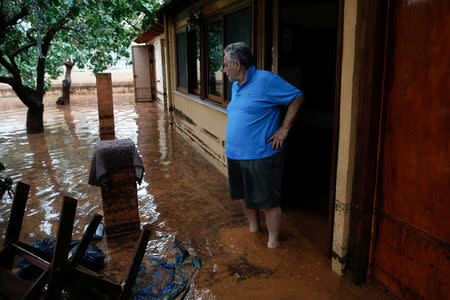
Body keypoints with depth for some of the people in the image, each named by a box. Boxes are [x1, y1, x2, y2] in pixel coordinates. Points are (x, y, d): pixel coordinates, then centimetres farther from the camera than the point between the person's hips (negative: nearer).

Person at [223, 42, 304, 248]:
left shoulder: (266, 80, -12)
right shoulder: (236, 86, 14)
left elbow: (297, 97, -10)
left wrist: (284, 129, -13)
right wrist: (231, 141, 16)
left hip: (261, 156, -8)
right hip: (235, 155, 8)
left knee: (268, 201, 0)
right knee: (245, 196, 19)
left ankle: (273, 242, 17)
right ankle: (253, 229, 40)